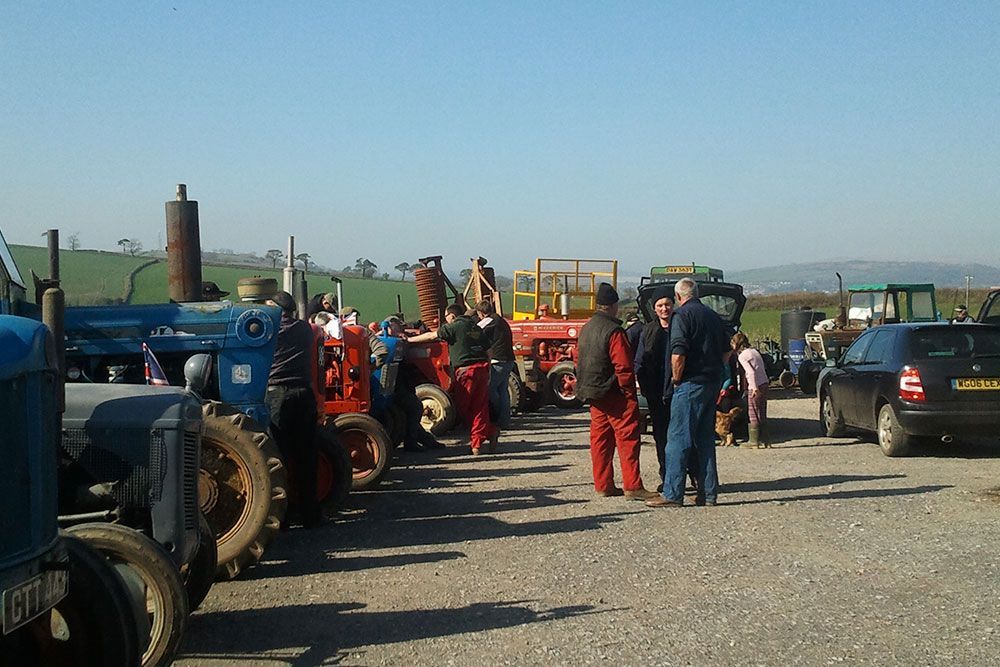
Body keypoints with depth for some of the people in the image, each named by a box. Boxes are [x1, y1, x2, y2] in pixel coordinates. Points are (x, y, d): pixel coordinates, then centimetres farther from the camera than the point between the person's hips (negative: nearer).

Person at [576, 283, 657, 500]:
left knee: (600, 437, 11)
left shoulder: (586, 328, 11)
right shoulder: (613, 331, -17)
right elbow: (623, 367, -19)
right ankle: (632, 486, -6)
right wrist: (629, 392, -10)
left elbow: (580, 362, 17)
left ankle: (603, 485, 14)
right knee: (627, 437, -5)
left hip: (592, 393, 9)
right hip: (614, 393, -9)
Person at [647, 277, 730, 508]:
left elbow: (678, 354, -20)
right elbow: (727, 351, 19)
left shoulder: (682, 315, -9)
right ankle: (708, 493, 15)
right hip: (713, 383, 8)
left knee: (678, 438, -4)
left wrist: (676, 377, -6)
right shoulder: (712, 315, 15)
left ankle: (672, 494, -5)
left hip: (690, 384, -8)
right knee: (705, 439, 13)